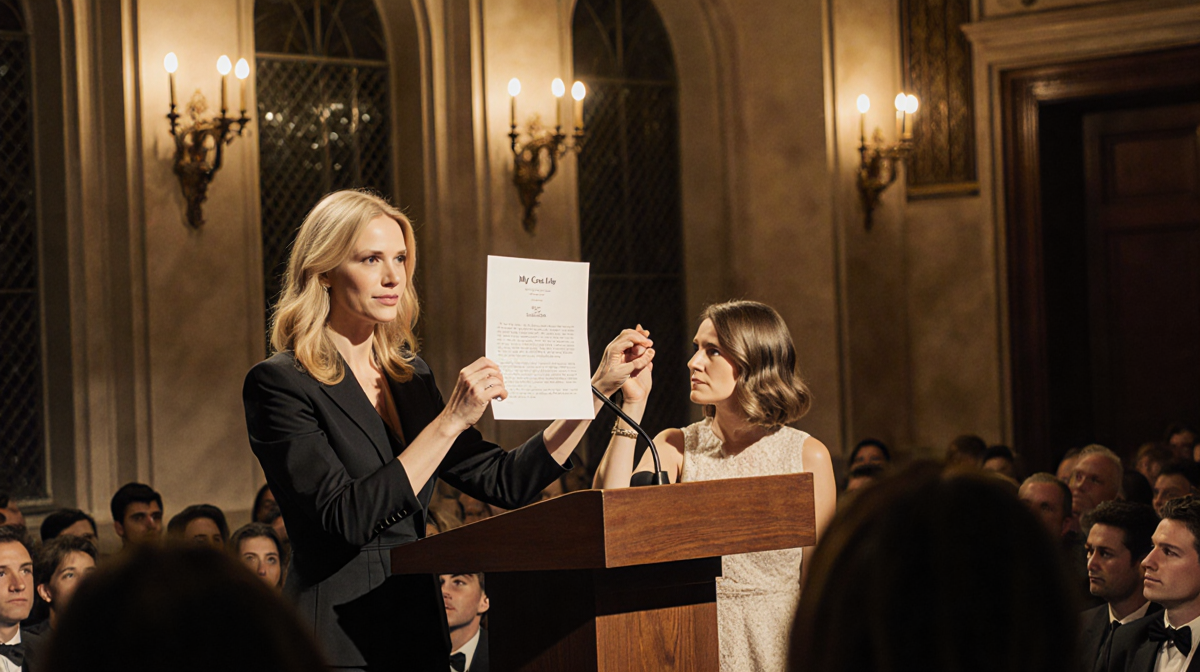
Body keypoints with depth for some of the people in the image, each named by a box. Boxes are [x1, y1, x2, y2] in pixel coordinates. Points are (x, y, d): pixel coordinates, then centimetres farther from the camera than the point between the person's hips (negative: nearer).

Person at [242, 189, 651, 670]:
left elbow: (505, 482, 9)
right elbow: (344, 519, -21)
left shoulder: (410, 376, 11)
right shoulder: (278, 385, -10)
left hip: (420, 631, 7)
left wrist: (600, 385, 6)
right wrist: (451, 420, -22)